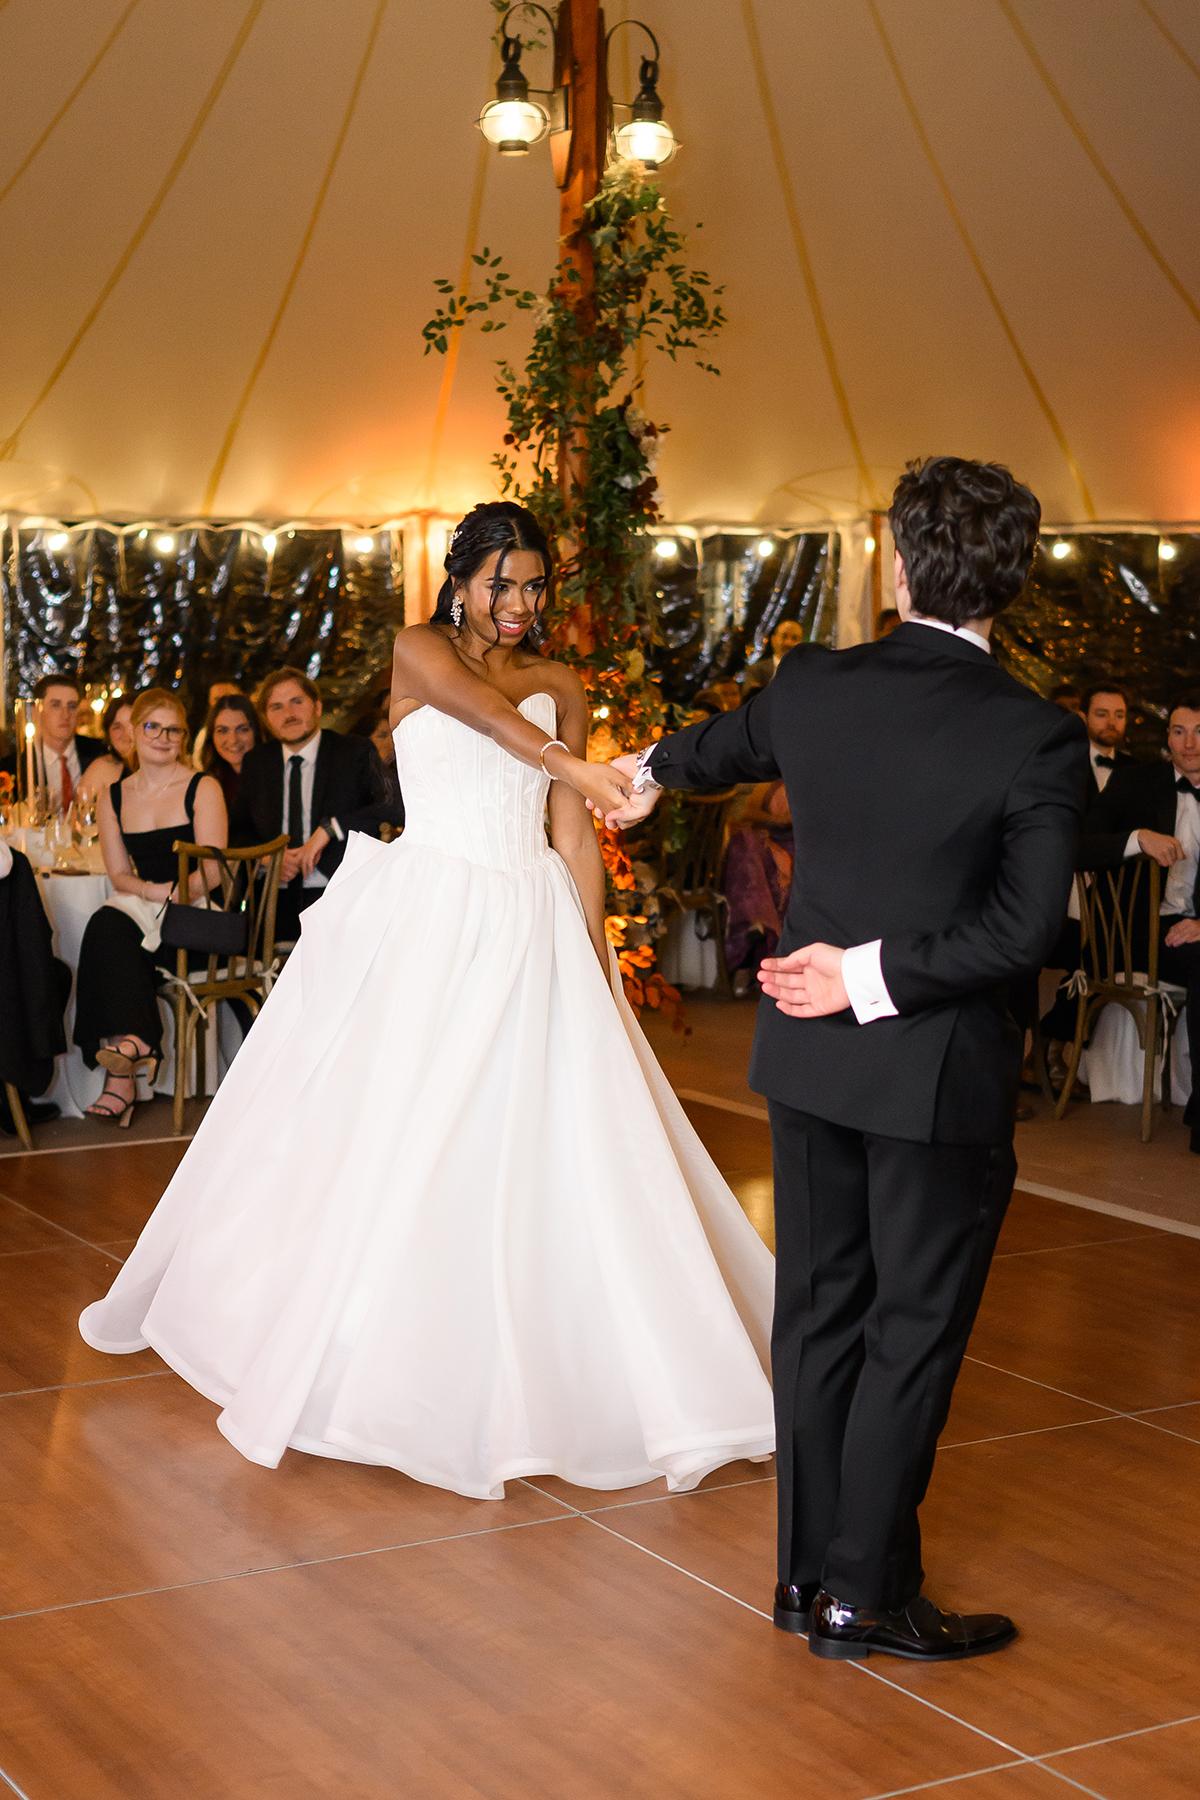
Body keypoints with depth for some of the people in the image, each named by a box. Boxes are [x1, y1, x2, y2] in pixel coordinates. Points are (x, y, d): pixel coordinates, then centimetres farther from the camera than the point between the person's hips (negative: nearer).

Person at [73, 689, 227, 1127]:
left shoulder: (203, 788, 0)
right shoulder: (114, 796, 13)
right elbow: (119, 875, 10)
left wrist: (172, 898, -22)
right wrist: (152, 891, -11)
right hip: (141, 909, 4)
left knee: (109, 933, -29)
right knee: (107, 925, -31)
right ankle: (135, 1041, -33)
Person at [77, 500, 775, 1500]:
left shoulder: (562, 686, 13)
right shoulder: (420, 650, 3)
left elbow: (574, 837, 8)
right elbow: (482, 706, -19)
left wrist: (600, 966, -1)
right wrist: (569, 765, -38)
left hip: (532, 928, 3)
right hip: (429, 920, -3)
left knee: (545, 1150, -1)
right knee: (397, 1132, 2)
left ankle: (528, 1371, 8)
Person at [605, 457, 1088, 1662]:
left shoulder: (813, 686, -3)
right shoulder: (1036, 738, -16)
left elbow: (729, 743, 19)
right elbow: (1021, 929, -20)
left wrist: (652, 770, 41)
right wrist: (880, 975, -10)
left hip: (809, 1053, 5)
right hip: (937, 1070, -5)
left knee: (819, 1312, 15)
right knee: (915, 1331, 6)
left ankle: (808, 1572, 26)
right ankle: (864, 1593, 13)